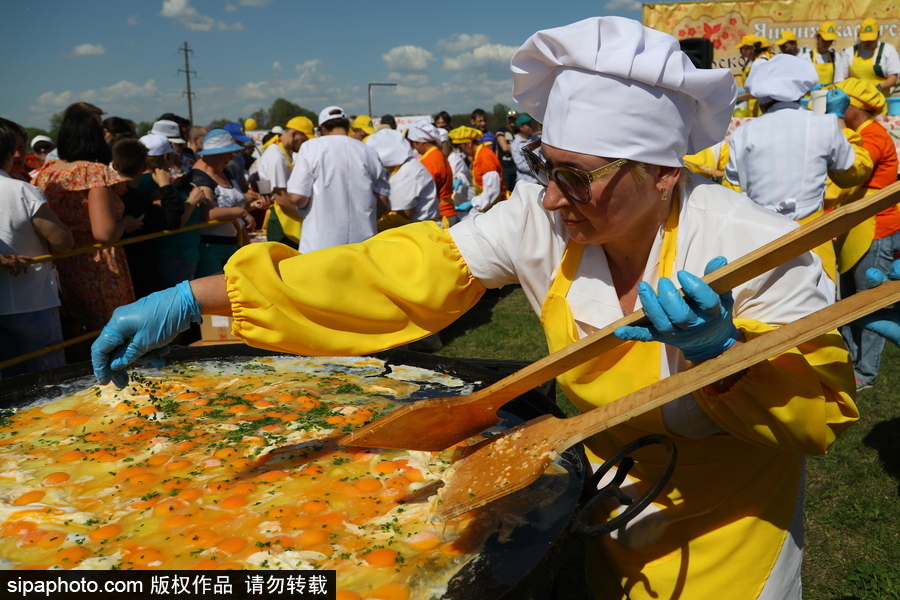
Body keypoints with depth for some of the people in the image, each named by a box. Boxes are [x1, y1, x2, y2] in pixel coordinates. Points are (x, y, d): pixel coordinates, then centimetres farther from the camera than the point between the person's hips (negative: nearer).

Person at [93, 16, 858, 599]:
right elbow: (395, 273, -22)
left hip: (724, 527, -2)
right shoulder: (539, 220, -18)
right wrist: (190, 299, -25)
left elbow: (824, 410, -18)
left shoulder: (755, 247, -26)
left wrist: (720, 353, -40)